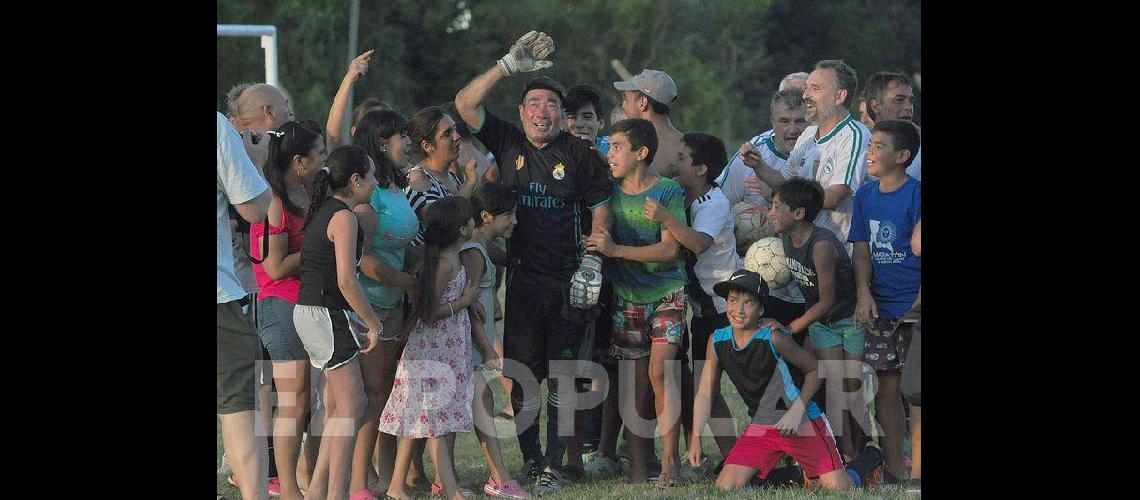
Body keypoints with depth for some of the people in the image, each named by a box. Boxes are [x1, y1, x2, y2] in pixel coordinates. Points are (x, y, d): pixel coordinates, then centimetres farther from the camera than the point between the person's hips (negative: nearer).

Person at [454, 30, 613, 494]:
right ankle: (530, 460, 10)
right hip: (522, 279, 2)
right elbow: (465, 103, 2)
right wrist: (508, 66, -3)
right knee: (522, 377, 1)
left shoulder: (581, 154, 3)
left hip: (569, 282, -2)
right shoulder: (508, 143, 8)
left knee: (562, 377, -2)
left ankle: (555, 465, 1)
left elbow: (601, 210, 5)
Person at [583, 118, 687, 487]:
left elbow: (669, 250, -13)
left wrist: (615, 249, -18)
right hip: (627, 297, 3)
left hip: (667, 293, -3)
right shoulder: (608, 190, 5)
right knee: (637, 384, 1)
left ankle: (670, 461, -14)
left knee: (660, 369, -19)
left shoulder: (667, 191, -6)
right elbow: (595, 240, 15)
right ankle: (638, 468, 5)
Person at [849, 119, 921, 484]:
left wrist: (920, 303, -14)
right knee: (887, 387, 7)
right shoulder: (866, 195, 10)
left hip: (915, 304, -5)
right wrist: (863, 292, -4)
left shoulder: (916, 194, -8)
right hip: (881, 307, 5)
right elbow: (862, 248, 10)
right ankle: (893, 471, 12)